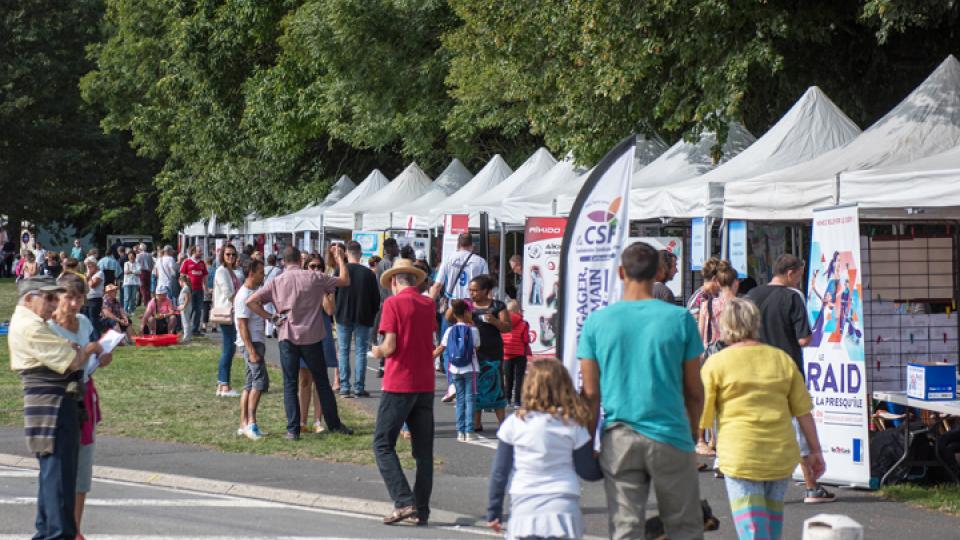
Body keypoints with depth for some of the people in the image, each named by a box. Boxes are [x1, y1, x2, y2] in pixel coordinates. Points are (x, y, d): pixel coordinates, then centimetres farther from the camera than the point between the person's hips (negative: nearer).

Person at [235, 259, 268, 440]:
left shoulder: (256, 290, 14)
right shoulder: (244, 296, -15)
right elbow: (242, 326, -19)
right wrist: (251, 351, -23)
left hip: (257, 342, 10)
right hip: (251, 343, -10)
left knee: (250, 383, 9)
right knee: (260, 380, -17)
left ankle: (244, 424, 12)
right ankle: (251, 423, -21)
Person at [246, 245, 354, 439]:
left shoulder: (277, 282, -1)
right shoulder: (314, 278, -3)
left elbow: (251, 301, -9)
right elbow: (345, 280, 6)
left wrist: (269, 316, -2)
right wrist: (340, 258, 17)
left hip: (288, 337, 0)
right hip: (312, 337, 0)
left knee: (290, 384, 5)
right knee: (322, 382, 12)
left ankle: (293, 430, 0)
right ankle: (334, 424, 20)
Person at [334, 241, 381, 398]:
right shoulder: (368, 273, -4)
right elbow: (376, 298, 1)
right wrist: (372, 315, 15)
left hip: (343, 317, 0)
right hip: (363, 318, 0)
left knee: (343, 351, 6)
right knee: (360, 351, 4)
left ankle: (344, 387, 2)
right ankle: (359, 387, 1)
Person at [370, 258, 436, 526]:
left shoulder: (393, 303, -8)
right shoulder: (429, 304, 8)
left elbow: (390, 347, -14)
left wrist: (378, 351, 7)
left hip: (398, 384, -5)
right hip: (426, 384, 5)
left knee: (383, 444, 1)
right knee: (424, 450, 9)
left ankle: (404, 502, -12)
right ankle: (422, 510, 9)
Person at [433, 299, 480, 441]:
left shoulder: (450, 331, -1)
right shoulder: (473, 330, -8)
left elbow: (440, 348, 2)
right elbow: (477, 347, 3)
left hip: (455, 369, 3)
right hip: (470, 369, -3)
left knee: (460, 399, 11)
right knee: (470, 398, 2)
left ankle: (460, 431, 9)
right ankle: (469, 431, -2)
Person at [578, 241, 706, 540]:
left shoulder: (596, 322, -2)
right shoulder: (680, 319, -5)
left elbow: (591, 394, -1)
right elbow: (694, 390, 1)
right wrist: (693, 432, 17)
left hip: (618, 439, 1)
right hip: (669, 437, -1)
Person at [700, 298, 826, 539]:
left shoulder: (716, 363, -4)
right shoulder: (782, 359, 8)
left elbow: (702, 416, -4)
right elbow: (804, 412, 8)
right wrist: (815, 451, 16)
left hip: (741, 456, -4)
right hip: (782, 456, 4)